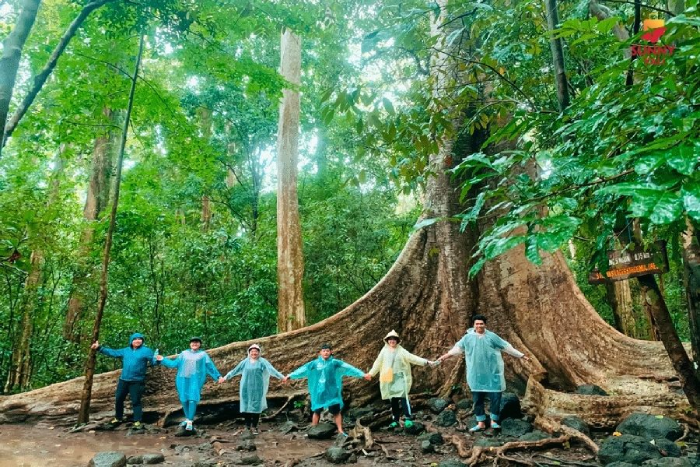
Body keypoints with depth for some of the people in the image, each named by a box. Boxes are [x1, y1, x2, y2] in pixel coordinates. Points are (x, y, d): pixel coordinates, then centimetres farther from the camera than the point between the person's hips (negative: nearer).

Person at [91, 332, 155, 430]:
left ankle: (138, 421, 6)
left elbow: (154, 360, -15)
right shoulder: (125, 351, 10)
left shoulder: (146, 351, -8)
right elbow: (112, 352, 17)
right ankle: (118, 418, 37)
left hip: (137, 382, -6)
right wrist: (99, 348, 15)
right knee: (119, 399, 17)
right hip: (123, 380, 6)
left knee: (136, 401, -4)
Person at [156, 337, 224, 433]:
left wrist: (218, 376, 1)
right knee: (184, 400, 5)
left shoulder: (203, 354, 10)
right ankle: (188, 419, 23)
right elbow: (174, 363, 16)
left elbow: (210, 366, 7)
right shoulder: (184, 353, 16)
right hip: (183, 380, 3)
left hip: (195, 380, -3)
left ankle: (190, 422, -8)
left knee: (192, 400, -12)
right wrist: (163, 360, 10)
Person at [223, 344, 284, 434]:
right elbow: (235, 370, 14)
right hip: (246, 388, 2)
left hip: (257, 388, -2)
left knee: (256, 407, -1)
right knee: (246, 406, 4)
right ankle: (247, 425, 19)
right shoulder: (245, 362, 5)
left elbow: (271, 369, -13)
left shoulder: (262, 361, -3)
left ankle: (254, 426, 11)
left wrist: (281, 376, -24)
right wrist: (226, 377, 17)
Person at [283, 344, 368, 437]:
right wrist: (289, 376, 6)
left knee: (336, 411, 0)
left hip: (332, 392, -1)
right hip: (318, 392, 1)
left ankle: (340, 431, 9)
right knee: (316, 411, 11)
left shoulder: (335, 363, -6)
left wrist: (362, 375, -19)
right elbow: (302, 369, 4)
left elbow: (348, 368, -12)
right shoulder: (314, 363, -1)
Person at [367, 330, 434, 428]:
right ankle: (396, 420, 18)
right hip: (389, 379, 3)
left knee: (403, 397, -15)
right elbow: (378, 363, 15)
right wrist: (371, 373, 22)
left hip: (400, 378, -3)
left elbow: (412, 358, -9)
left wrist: (426, 361, -19)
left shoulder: (401, 351, -3)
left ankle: (408, 418, -11)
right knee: (393, 400, 9)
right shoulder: (384, 351, 5)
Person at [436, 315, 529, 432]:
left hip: (492, 373, -1)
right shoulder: (468, 337, 1)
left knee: (495, 397, 0)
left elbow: (507, 347, 3)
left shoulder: (492, 336, -1)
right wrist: (445, 356, 4)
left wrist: (521, 355, 3)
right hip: (476, 374, 1)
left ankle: (494, 421, 16)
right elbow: (458, 347, 9)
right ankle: (481, 423, 17)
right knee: (477, 399, 7)